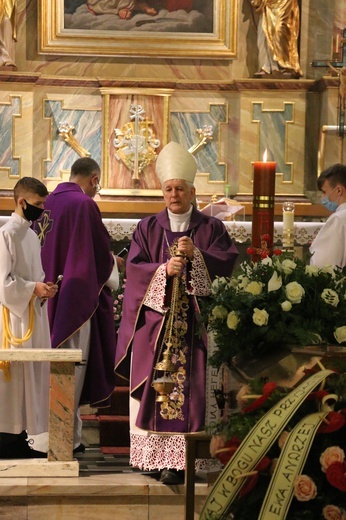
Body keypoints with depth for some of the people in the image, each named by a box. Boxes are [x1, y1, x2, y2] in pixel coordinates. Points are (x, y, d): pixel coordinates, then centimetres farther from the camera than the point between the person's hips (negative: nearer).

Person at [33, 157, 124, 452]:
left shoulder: (48, 202, 9)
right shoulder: (84, 204, -13)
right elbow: (100, 252, -12)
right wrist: (115, 263, 10)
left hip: (47, 294, 7)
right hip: (76, 298, -7)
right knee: (71, 363, -1)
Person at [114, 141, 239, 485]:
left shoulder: (211, 228, 8)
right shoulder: (148, 228, 11)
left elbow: (227, 263, -5)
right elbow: (135, 267, 0)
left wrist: (195, 255, -19)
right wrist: (164, 269, -17)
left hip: (193, 323, -1)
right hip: (154, 320, 2)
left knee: (186, 388, -7)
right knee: (152, 386, -1)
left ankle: (176, 459, -7)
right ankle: (152, 454, 4)